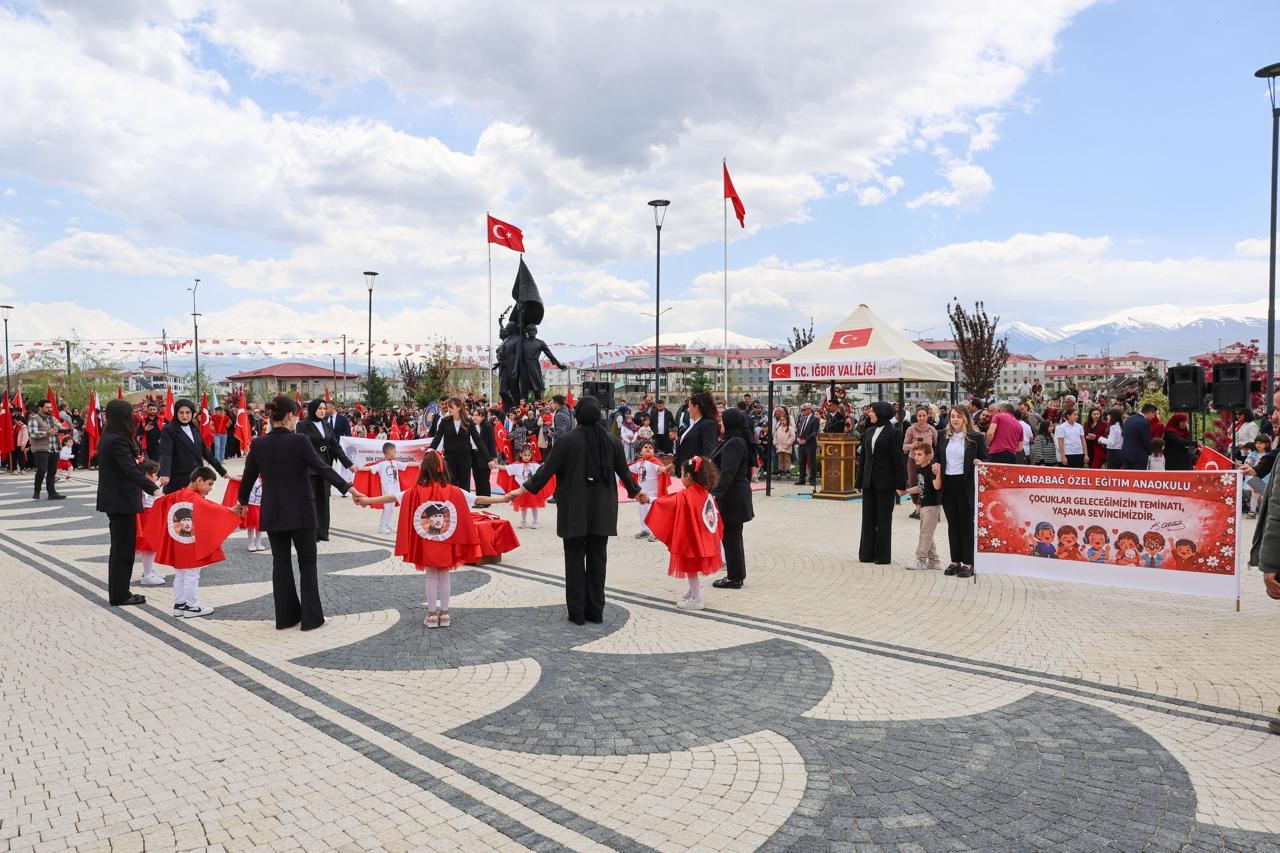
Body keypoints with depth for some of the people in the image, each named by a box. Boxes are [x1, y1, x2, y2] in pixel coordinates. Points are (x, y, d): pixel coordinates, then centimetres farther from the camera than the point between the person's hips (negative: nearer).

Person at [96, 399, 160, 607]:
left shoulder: (108, 439, 11)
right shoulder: (118, 441, -19)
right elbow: (130, 469, -28)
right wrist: (153, 488, -32)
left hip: (114, 500, 10)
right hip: (122, 501, -10)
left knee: (120, 547, 16)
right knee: (123, 548, -1)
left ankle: (118, 593, 24)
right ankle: (119, 595, 7)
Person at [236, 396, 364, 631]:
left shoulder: (258, 444, -1)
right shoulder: (300, 441, -15)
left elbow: (248, 477, 9)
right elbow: (322, 468, -18)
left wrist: (242, 502, 25)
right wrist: (348, 488, -14)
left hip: (273, 513, 4)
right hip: (301, 512, -4)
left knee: (281, 563, 13)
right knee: (307, 563, 7)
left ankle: (285, 617, 18)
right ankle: (311, 618, 9)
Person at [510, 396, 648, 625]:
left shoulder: (568, 440, -11)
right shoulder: (612, 440, 0)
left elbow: (547, 469, -10)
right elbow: (624, 471, 10)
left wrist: (524, 489, 1)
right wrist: (636, 493, 27)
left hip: (574, 510, -3)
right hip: (602, 510, 3)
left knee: (575, 558, 6)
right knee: (597, 557, 11)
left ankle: (577, 612, 8)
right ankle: (595, 611, 16)